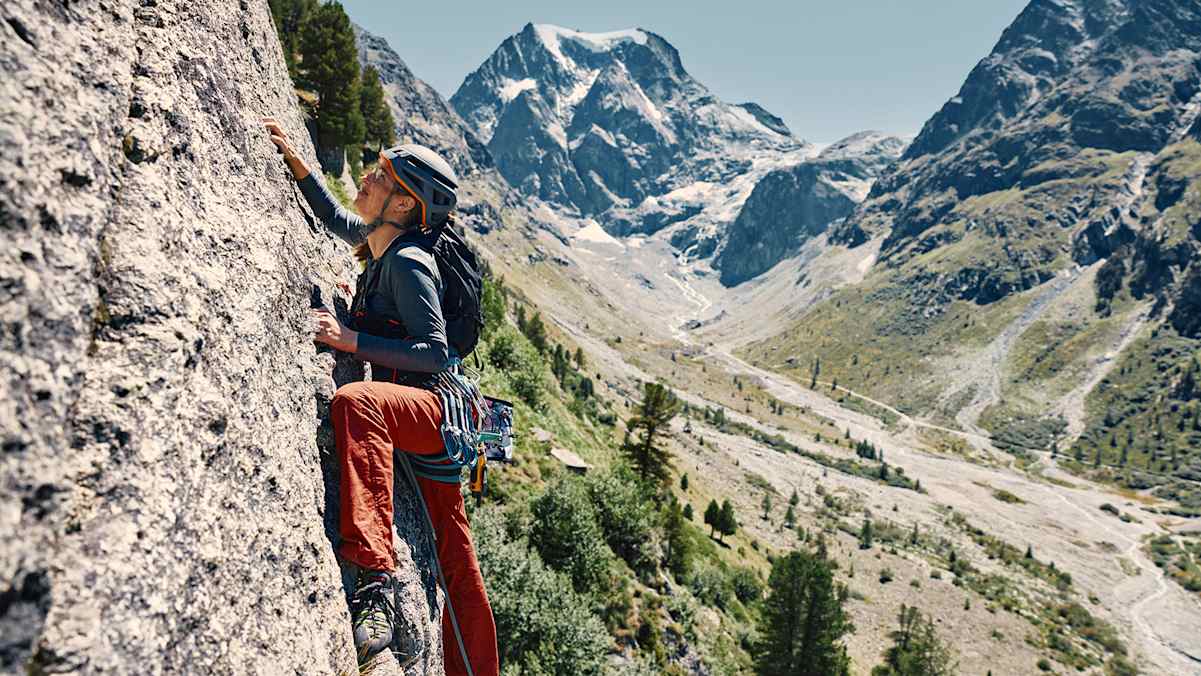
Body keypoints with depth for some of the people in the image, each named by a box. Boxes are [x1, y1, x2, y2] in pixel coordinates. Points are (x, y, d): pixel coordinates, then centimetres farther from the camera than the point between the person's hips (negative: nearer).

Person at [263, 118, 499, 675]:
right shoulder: (378, 245, 11)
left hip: (433, 408, -9)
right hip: (423, 419, 9)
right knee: (456, 564, 14)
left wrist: (351, 340, -22)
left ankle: (375, 579, -42)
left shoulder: (408, 261, -15)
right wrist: (293, 159, 24)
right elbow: (335, 217, 31)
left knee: (356, 399, -39)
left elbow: (435, 353, -20)